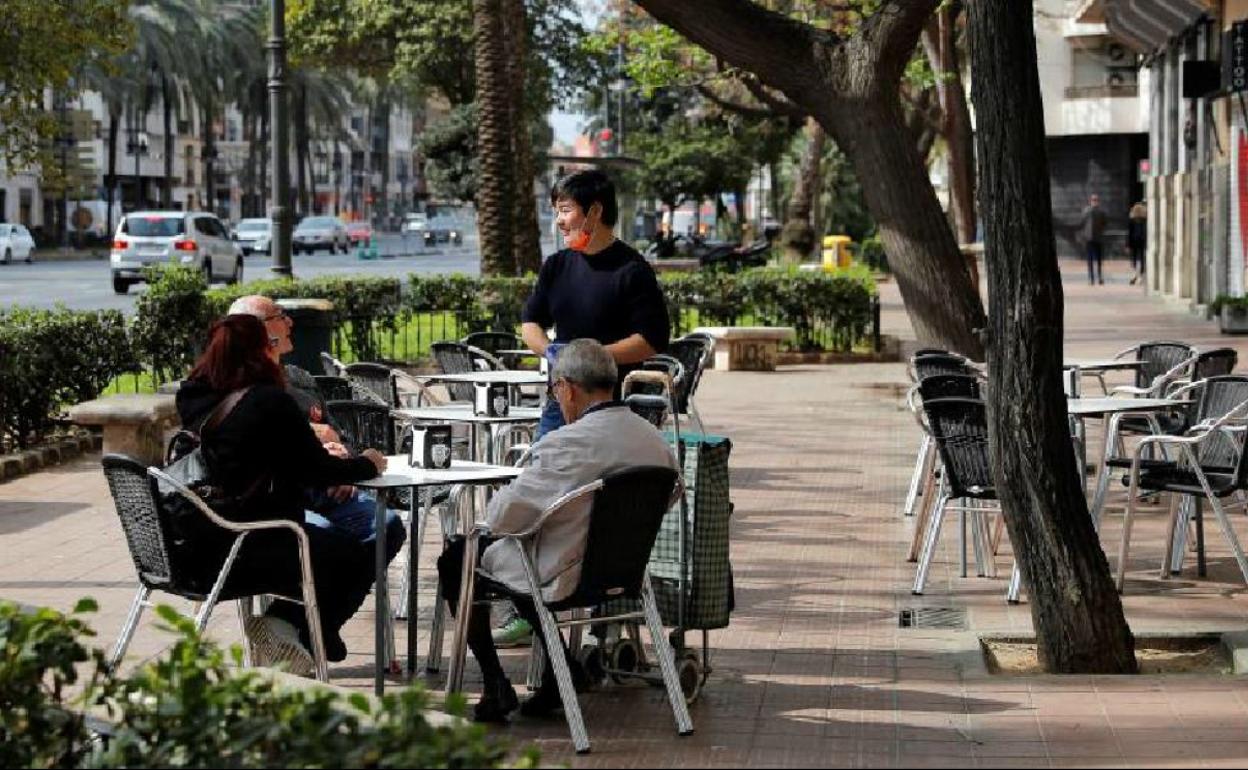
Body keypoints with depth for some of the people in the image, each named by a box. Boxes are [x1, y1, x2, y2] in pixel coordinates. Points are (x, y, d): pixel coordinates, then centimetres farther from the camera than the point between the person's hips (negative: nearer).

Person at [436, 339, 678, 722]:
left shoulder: (566, 446, -27)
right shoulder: (656, 440, -5)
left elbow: (501, 517, -22)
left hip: (564, 579, -7)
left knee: (455, 560, 17)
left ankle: (496, 688, 14)